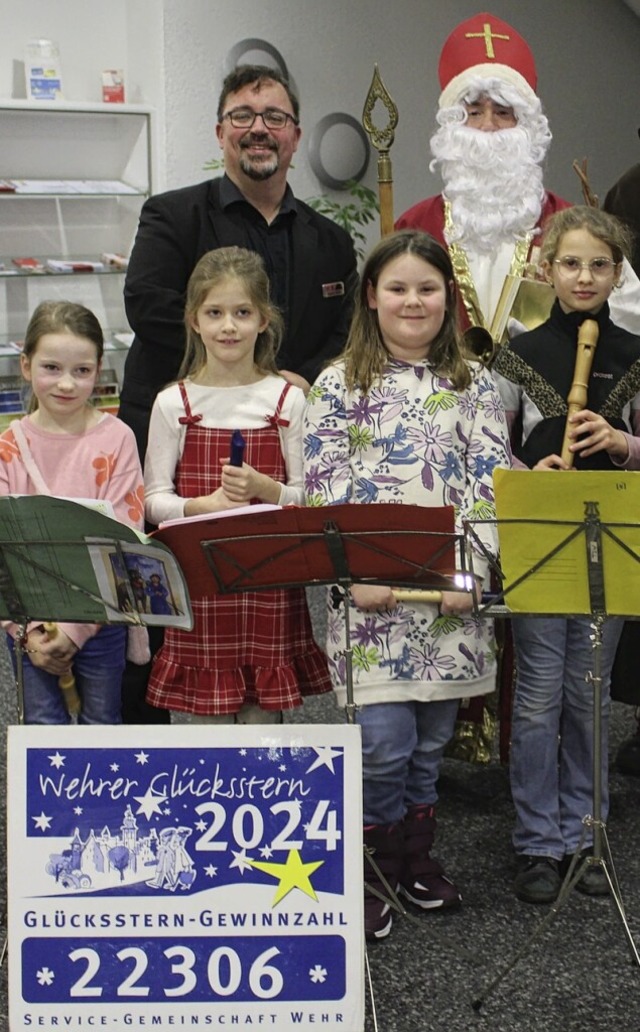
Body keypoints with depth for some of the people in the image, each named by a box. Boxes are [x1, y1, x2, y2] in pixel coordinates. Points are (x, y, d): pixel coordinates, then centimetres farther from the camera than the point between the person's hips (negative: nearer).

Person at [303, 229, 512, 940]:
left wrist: (472, 570, -9)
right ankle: (370, 873, 15)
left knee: (431, 740, 12)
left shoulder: (472, 384, 8)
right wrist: (356, 573, -13)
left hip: (451, 589, 3)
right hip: (373, 590, -3)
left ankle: (415, 856, 32)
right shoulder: (339, 384, 2)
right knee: (385, 743, -6)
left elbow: (490, 480, 2)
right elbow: (323, 485, -3)